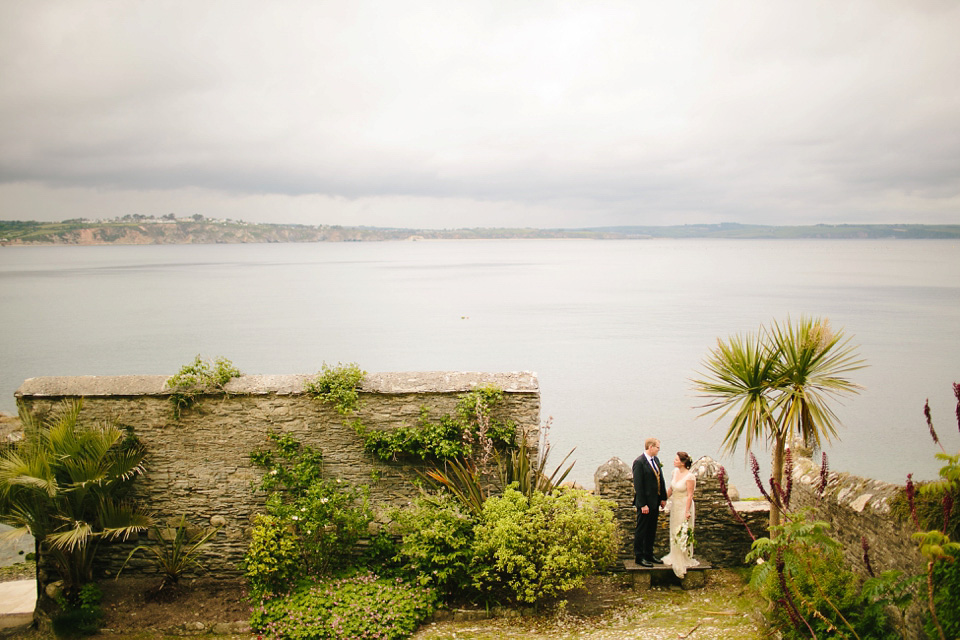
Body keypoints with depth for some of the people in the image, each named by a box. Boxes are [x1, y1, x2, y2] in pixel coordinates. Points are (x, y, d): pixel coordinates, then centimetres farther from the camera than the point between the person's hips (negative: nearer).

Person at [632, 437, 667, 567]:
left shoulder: (655, 460, 9)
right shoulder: (639, 462, -17)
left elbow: (661, 479, 15)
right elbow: (638, 485, -19)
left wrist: (663, 498, 11)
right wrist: (643, 504, -20)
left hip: (655, 502, 8)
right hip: (645, 503, -8)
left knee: (652, 530, 16)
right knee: (641, 530, 1)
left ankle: (649, 555, 27)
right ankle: (639, 556, 9)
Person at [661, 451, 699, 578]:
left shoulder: (690, 477, -21)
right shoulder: (675, 471, 0)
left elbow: (690, 495, -19)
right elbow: (671, 488, 12)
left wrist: (687, 511, -19)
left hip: (684, 506, -8)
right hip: (675, 505, 8)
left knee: (683, 533, 3)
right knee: (674, 531, 17)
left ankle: (685, 559, 17)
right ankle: (675, 557, 32)